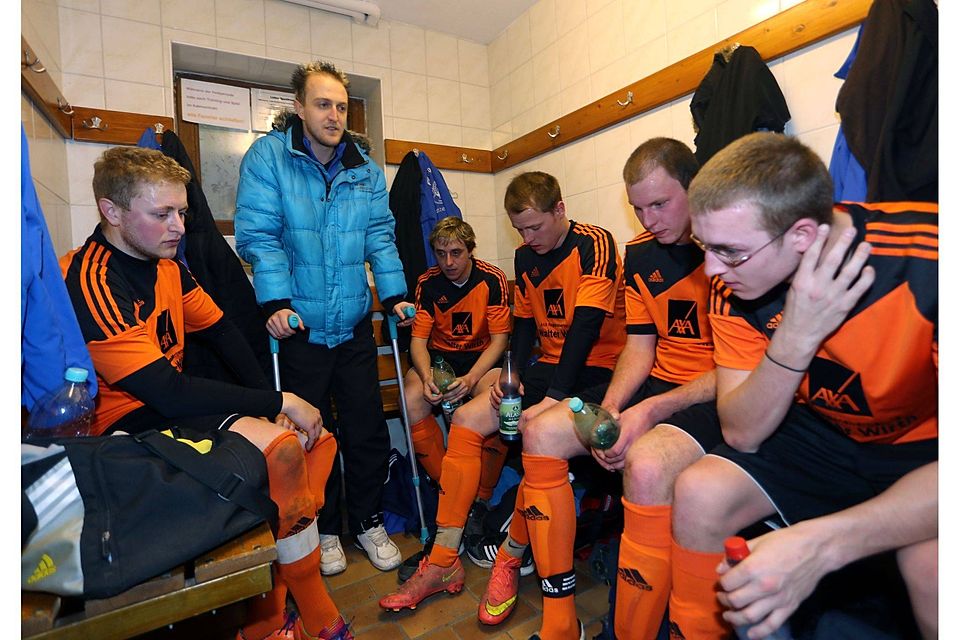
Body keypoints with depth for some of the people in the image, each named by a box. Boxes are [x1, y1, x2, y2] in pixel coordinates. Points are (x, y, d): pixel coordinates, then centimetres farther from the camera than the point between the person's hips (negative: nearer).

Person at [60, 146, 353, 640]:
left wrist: (271, 404, -5)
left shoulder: (166, 265, 7)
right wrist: (278, 402, -22)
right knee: (278, 446, -30)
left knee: (317, 437, -1)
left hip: (173, 403, 9)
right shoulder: (92, 283, -20)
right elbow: (168, 392, -28)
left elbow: (223, 335, 8)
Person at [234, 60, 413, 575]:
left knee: (368, 430, 9)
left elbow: (380, 236, 6)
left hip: (354, 326, 3)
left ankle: (368, 522, 30)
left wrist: (394, 295, -5)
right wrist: (275, 301, -20)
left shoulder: (365, 169, 8)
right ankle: (325, 530, 32)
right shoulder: (268, 156, -3)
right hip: (298, 326, -3)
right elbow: (258, 234, -10)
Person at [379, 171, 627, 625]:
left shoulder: (595, 245, -11)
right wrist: (513, 377, -4)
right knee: (466, 419, -8)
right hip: (550, 364, 7)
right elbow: (524, 324, 12)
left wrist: (553, 399, -28)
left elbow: (586, 326, -21)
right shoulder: (525, 257, 11)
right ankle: (443, 563, -1)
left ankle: (510, 557, -8)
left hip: (595, 367, -6)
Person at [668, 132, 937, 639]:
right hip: (826, 437, 3)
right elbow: (742, 435, -16)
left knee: (932, 565, -32)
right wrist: (797, 338, -32)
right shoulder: (734, 279, -17)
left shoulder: (928, 259, -28)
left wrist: (818, 543, -39)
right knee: (699, 493, -18)